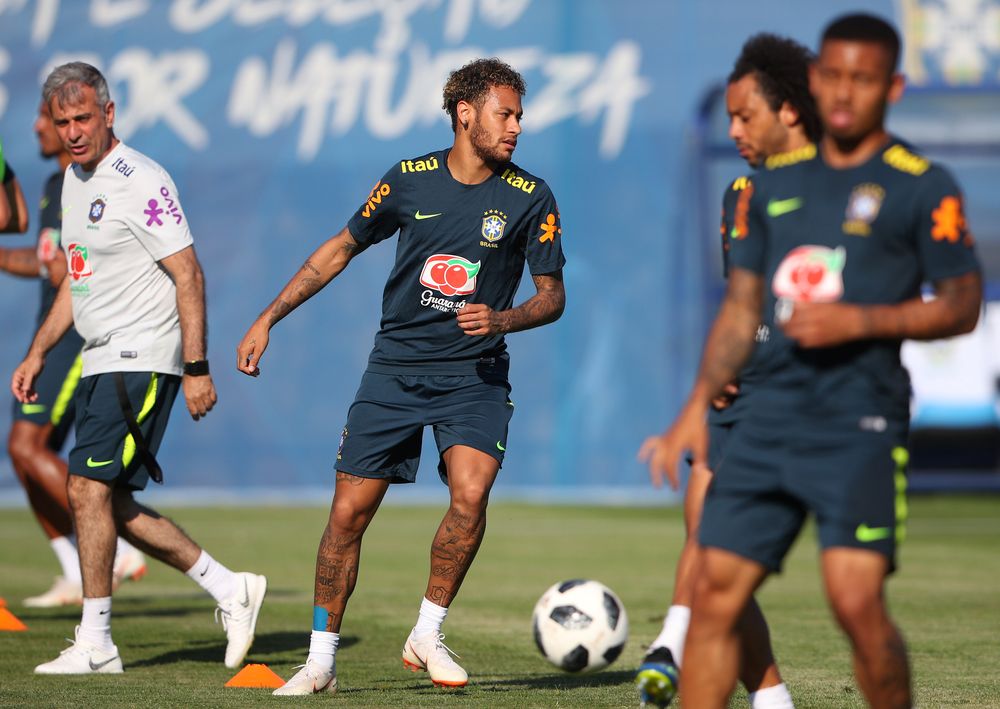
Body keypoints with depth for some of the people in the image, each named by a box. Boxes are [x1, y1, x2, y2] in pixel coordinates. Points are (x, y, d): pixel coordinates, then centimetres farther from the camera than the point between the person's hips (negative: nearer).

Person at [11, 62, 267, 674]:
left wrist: (197, 369, -21)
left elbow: (188, 276, -17)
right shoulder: (75, 180, 14)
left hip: (142, 360, -9)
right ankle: (231, 590, 17)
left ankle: (95, 643, -7)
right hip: (103, 363, 9)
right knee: (113, 505, 7)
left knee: (89, 488, -13)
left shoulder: (140, 182, -14)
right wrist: (38, 353, 19)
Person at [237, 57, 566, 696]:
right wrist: (268, 320, 11)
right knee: (349, 512, -2)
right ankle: (322, 660, 12)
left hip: (475, 374, -1)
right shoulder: (409, 181, 0)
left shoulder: (530, 198, -4)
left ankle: (427, 635, -5)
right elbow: (341, 249, 12)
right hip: (396, 369, 1)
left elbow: (553, 294, 2)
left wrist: (504, 318, -19)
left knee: (471, 494, -24)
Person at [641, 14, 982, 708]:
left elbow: (961, 306, -1)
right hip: (774, 411, 5)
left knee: (856, 599, -18)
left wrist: (859, 321, -13)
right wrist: (698, 407, 11)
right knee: (717, 592, -2)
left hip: (862, 422, -5)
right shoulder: (775, 186, 16)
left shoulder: (923, 187, 0)